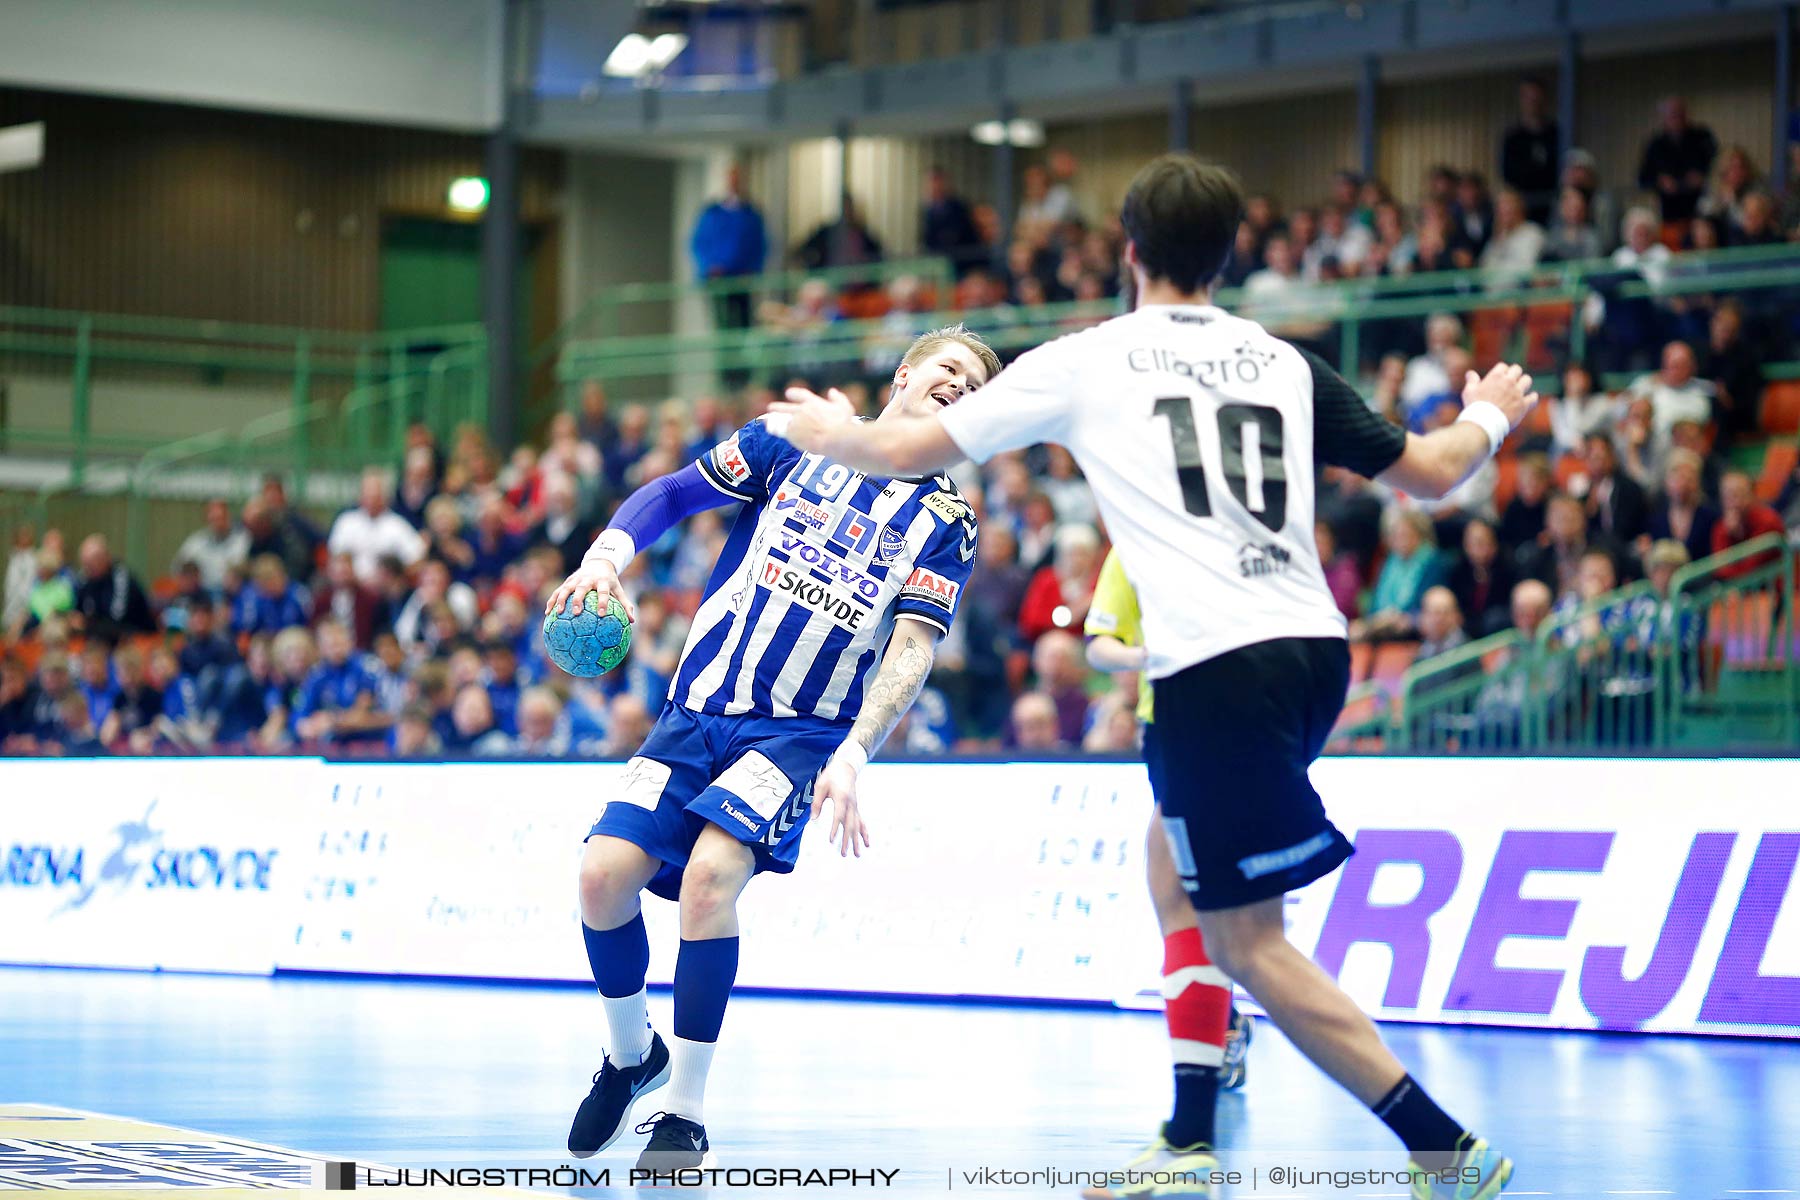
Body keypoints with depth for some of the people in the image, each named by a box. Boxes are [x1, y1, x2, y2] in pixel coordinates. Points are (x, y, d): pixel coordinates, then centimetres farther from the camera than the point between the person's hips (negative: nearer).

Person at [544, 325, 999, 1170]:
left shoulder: (946, 521, 4)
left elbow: (912, 650, -6)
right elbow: (671, 495, 10)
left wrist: (851, 758, -20)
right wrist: (609, 551, -10)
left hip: (803, 729, -2)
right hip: (698, 709, 2)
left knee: (710, 871, -27)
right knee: (606, 873, -13)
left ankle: (686, 1115, -15)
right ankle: (632, 1057, 16)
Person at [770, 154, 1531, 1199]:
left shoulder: (1086, 360, 8)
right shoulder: (1284, 362, 18)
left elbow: (911, 449, 16)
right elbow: (1432, 473, 22)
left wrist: (833, 434, 39)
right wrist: (1493, 417, 44)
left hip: (1217, 665, -6)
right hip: (1314, 647, 6)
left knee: (1249, 943, -1)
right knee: (1176, 861, 25)